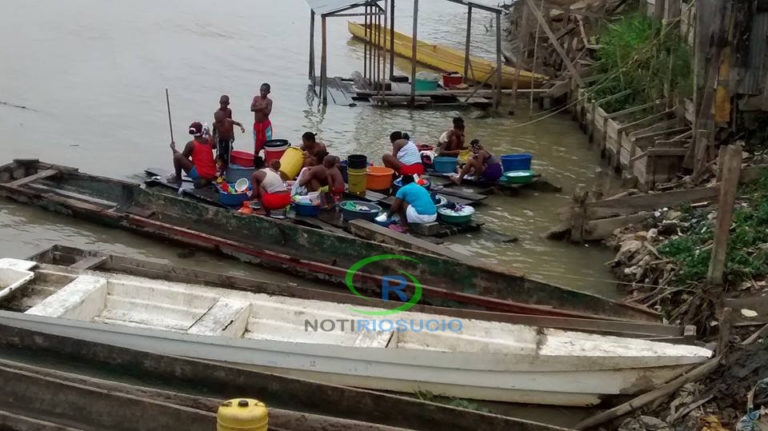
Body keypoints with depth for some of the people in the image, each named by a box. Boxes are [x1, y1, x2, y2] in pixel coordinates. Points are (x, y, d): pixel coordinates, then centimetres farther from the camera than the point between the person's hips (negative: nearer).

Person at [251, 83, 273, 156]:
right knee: (257, 143, 10)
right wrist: (262, 107, -20)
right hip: (256, 124, 3)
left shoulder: (269, 101, -5)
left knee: (267, 143, -3)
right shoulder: (256, 98, 4)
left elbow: (267, 112, -18)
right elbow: (252, 108, -10)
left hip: (266, 124, -3)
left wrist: (258, 107, -17)